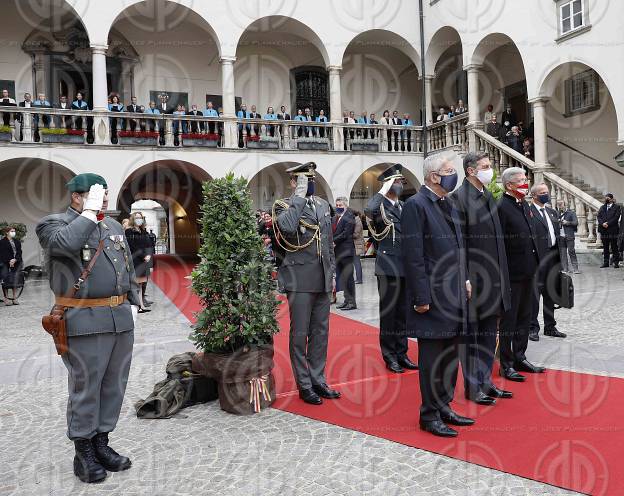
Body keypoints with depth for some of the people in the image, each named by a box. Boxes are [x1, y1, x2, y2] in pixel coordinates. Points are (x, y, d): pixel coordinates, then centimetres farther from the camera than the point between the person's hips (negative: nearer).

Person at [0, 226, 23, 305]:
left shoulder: (17, 242, 13)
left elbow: (19, 253, 6)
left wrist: (15, 260, -11)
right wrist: (9, 262, -14)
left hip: (16, 264, 4)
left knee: (15, 281, 2)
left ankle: (14, 298, 7)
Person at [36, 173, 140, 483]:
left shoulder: (113, 225, 16)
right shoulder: (53, 223, -3)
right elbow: (65, 244, -28)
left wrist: (132, 301, 15)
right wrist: (89, 211, -18)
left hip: (121, 319, 6)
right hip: (85, 321, -6)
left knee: (114, 386, 12)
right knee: (85, 387, 3)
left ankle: (101, 443, 26)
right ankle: (83, 453, 18)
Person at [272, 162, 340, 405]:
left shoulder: (323, 205, 14)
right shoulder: (284, 205, -4)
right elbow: (287, 227, -28)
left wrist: (332, 272, 15)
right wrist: (300, 197, -19)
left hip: (322, 280, 6)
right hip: (300, 279, -6)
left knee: (320, 332, 13)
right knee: (300, 334, 2)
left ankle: (318, 380, 25)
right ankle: (304, 385, 15)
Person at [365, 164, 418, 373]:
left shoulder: (404, 206, 15)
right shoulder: (381, 205, -6)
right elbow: (368, 210, -32)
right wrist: (383, 190, -17)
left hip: (406, 267, 7)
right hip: (388, 267, -6)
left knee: (403, 313, 12)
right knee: (388, 313, 2)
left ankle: (402, 353, 22)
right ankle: (389, 356, 12)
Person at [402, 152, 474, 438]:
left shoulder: (448, 205, 14)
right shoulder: (416, 205, -13)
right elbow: (412, 255, -17)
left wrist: (464, 281, 14)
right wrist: (421, 298, -19)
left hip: (454, 296, 9)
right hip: (433, 296, -9)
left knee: (450, 355, 17)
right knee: (432, 357, 2)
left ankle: (444, 408, 31)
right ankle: (429, 415, 16)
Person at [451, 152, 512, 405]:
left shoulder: (489, 197, 13)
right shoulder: (459, 198, -13)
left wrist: (500, 276, 15)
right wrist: (463, 279, -20)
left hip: (493, 278, 8)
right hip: (473, 279, -8)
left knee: (489, 333, 16)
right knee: (470, 334, 4)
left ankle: (485, 382, 29)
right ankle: (472, 387, 17)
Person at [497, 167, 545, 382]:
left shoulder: (524, 205, 13)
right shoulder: (501, 207, -15)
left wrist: (534, 264, 15)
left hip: (527, 272, 9)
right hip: (512, 273, -9)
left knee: (524, 317, 16)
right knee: (508, 319, 2)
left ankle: (520, 358, 29)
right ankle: (506, 364, 12)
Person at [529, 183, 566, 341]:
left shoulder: (553, 212, 17)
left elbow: (558, 235, 19)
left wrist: (560, 258, 13)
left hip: (553, 258, 8)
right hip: (536, 259, -7)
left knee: (550, 294, 14)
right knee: (534, 293, 0)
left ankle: (550, 327, 25)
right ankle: (532, 328, 10)